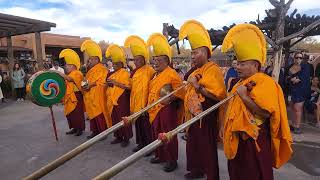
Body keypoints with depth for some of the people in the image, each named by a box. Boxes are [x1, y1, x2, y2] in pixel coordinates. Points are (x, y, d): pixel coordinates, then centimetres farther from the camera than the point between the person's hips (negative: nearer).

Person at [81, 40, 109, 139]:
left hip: (98, 97, -9)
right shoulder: (90, 71, 19)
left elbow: (103, 82, -18)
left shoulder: (102, 69, -9)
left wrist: (91, 84, -20)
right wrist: (84, 85, 1)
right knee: (93, 114, 12)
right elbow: (87, 81, 23)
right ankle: (95, 131, 22)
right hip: (90, 97, 9)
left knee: (100, 115, -5)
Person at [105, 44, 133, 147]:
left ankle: (126, 138, 10)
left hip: (122, 100, -7)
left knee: (123, 119, -2)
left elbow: (128, 86, -18)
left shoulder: (125, 73, -7)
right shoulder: (112, 73, 15)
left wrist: (116, 83, -22)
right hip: (112, 99, 7)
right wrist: (108, 83, 4)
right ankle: (118, 137, 24)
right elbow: (108, 85, 26)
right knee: (114, 119, 11)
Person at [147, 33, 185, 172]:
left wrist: (169, 99, -25)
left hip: (167, 110, -9)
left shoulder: (171, 73, -12)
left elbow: (180, 91, -16)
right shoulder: (157, 74, 15)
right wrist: (150, 105, 17)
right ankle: (160, 156, 34)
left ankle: (172, 160, 14)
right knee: (157, 133, 17)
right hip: (155, 110, 9)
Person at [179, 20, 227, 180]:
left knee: (207, 149, 3)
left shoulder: (213, 70, -14)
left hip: (206, 118, -9)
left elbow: (218, 95, -25)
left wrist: (196, 85, -23)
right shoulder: (196, 71, 13)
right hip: (193, 116, 9)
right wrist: (186, 87, 9)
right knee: (193, 145, 21)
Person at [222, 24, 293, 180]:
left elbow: (266, 113, -27)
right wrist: (225, 129, 17)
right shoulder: (241, 83, 12)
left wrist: (244, 96, -23)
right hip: (238, 138, 9)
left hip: (256, 140, -8)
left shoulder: (265, 82, -14)